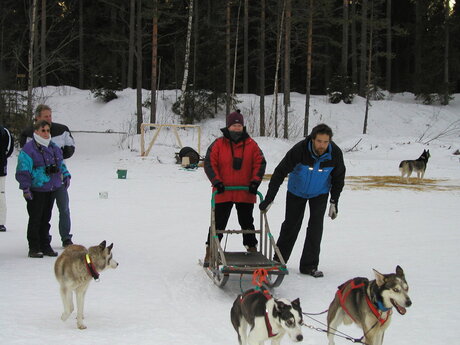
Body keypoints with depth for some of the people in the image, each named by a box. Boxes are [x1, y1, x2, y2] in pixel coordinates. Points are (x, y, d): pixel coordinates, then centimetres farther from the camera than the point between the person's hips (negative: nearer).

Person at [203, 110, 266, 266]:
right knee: (218, 223, 4)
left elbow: (260, 163, 2)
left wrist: (255, 182, -9)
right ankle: (210, 251, 12)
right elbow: (209, 163, -4)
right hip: (223, 193, -1)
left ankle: (252, 249, 24)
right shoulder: (218, 144, -2)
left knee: (247, 223, 13)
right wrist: (216, 181, -14)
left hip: (246, 193, 1)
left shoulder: (251, 145, 3)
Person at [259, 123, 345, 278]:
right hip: (297, 191, -1)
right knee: (291, 225, 6)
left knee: (316, 226, -9)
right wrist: (268, 199, -30)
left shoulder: (335, 153, -26)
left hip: (319, 193, 1)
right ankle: (278, 261, 23)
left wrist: (334, 202, -5)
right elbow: (280, 172, -29)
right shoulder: (300, 150, -34)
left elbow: (338, 178, -7)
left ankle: (309, 265, -1)